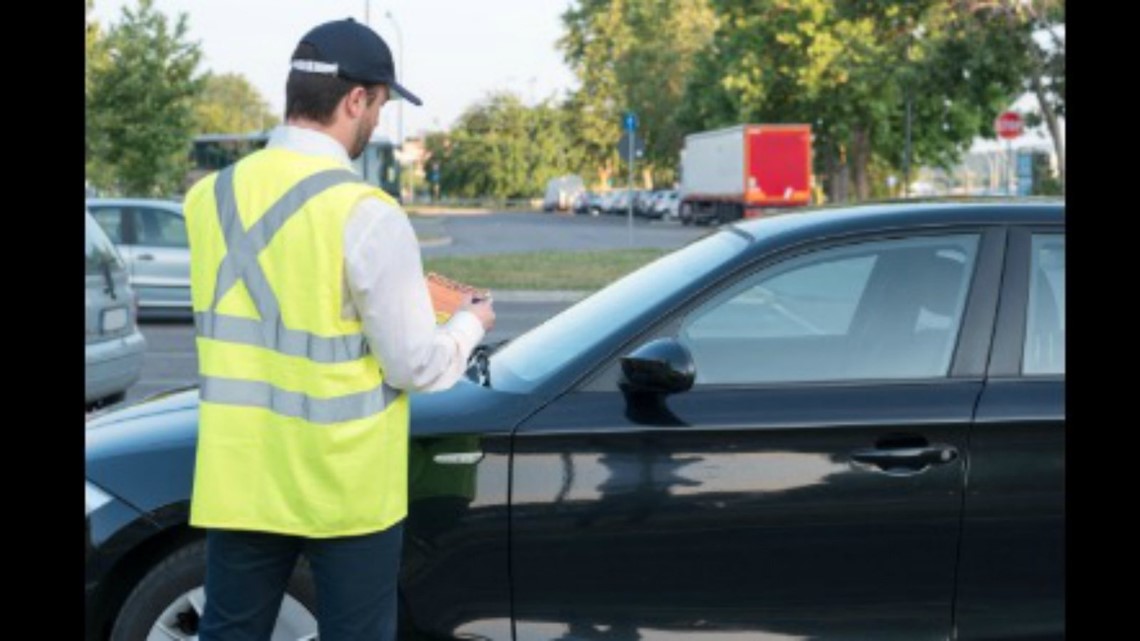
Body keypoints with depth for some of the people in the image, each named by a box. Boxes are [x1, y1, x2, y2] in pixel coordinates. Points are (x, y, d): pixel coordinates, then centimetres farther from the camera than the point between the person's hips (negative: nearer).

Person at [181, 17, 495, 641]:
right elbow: (417, 365, -13)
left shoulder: (210, 196, 1)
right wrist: (469, 324, 8)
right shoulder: (364, 213, -17)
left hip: (240, 479, 5)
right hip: (343, 485, -4)